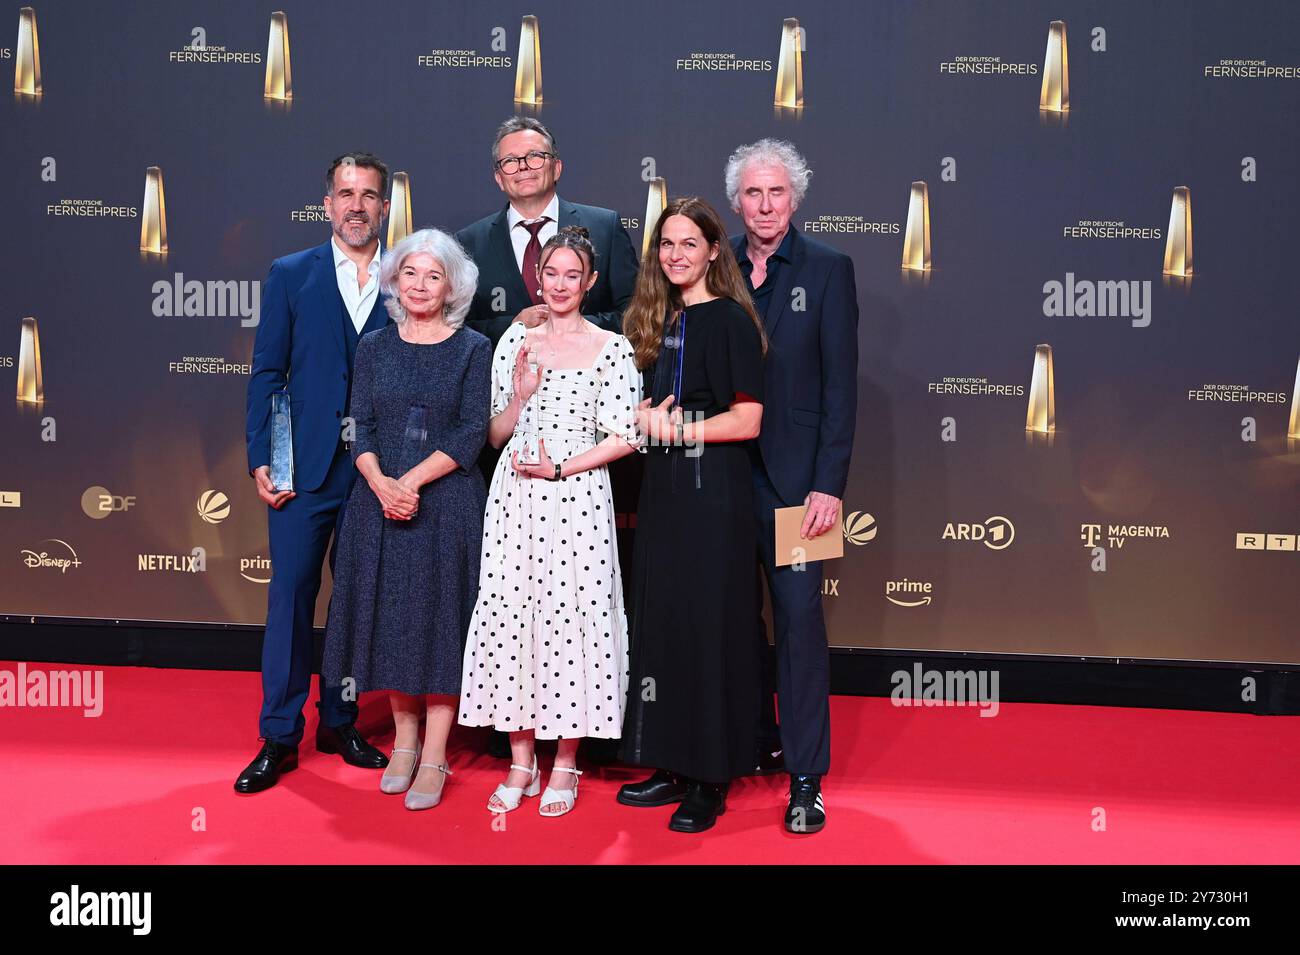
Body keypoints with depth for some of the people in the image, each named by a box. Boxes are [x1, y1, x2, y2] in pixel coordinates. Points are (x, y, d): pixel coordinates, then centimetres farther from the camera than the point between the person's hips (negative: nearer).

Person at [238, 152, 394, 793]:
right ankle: (279, 737, 11)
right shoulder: (291, 274, 5)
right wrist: (261, 459, -6)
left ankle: (340, 722, 25)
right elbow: (265, 374, 3)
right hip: (304, 469, -1)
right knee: (290, 595, 0)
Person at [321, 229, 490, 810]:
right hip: (380, 500, 3)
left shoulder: (473, 349, 0)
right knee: (388, 616, 7)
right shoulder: (375, 347, 9)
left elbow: (472, 434, -7)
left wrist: (411, 481, -16)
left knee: (440, 617, -1)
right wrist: (380, 484, -14)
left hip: (446, 502, -3)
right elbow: (361, 428, 4)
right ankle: (404, 742, 22)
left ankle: (433, 760, 6)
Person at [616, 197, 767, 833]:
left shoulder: (730, 320, -7)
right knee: (661, 620, 9)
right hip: (662, 488, 7)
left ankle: (711, 780, 8)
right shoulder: (659, 321, 14)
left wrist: (676, 428, -13)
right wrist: (646, 415, -2)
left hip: (712, 489, -7)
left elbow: (747, 420, -12)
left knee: (707, 624, -2)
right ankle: (673, 766, 19)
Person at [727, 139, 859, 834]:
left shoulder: (828, 269, -1)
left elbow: (840, 383, -5)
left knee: (799, 617, -4)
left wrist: (828, 484, -12)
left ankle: (806, 777, 4)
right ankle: (757, 738, 31)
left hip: (792, 475, -3)